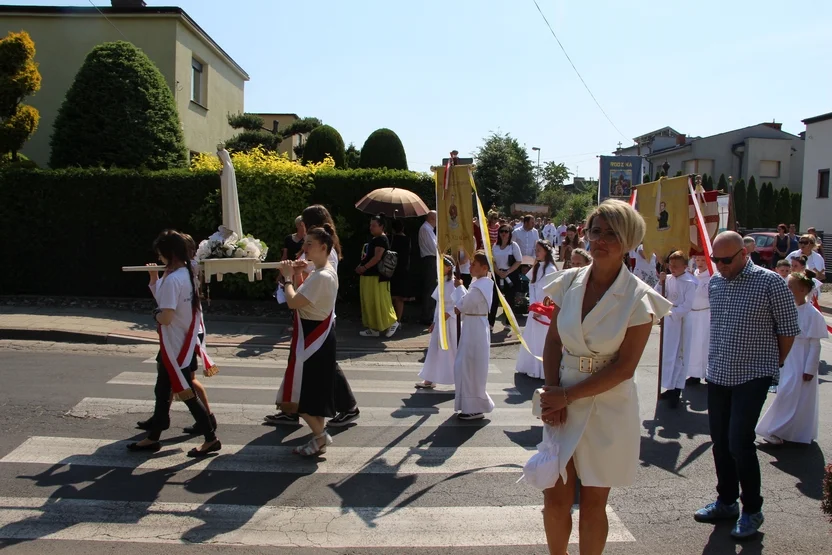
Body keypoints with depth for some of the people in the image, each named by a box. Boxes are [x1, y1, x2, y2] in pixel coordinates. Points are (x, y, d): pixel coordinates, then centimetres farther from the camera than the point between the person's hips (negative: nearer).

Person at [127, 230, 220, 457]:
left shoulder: (172, 280, -24)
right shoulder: (187, 273, 5)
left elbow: (165, 317, -27)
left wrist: (155, 314, -6)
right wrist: (155, 279, 10)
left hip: (175, 346, -9)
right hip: (185, 343, 9)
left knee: (186, 394, 2)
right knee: (162, 391, 19)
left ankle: (211, 439, 11)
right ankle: (153, 437, 31)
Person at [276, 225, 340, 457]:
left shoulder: (322, 276, -23)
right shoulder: (325, 272, 10)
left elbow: (293, 302, -26)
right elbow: (302, 298, 15)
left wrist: (288, 278, -12)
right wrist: (297, 277, 4)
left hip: (313, 338, -11)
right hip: (317, 337, 11)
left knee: (302, 393, -2)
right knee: (313, 389, 16)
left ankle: (320, 436, 9)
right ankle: (319, 436, 25)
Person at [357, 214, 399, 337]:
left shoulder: (381, 239, -14)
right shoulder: (373, 239, 16)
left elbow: (377, 257, -22)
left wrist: (364, 267, -19)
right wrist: (361, 266, 4)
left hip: (377, 276, -10)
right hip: (369, 275, 10)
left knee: (379, 302, -5)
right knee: (369, 303, 11)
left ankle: (392, 322, 9)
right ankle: (373, 328, 16)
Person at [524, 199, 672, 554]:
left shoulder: (638, 297, -11)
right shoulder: (569, 282, 0)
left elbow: (624, 366, -13)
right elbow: (553, 341, 4)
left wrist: (567, 395, -15)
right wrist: (552, 393, -9)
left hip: (607, 408, -3)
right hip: (562, 405, 3)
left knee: (593, 504, 10)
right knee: (554, 500, 8)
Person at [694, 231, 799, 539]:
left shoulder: (769, 282, -11)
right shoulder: (714, 283, 6)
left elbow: (788, 328, -4)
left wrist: (775, 363, 5)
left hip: (752, 376, -6)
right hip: (718, 374, 6)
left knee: (740, 442, -8)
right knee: (720, 441, 12)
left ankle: (752, 510, 11)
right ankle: (726, 502, 28)